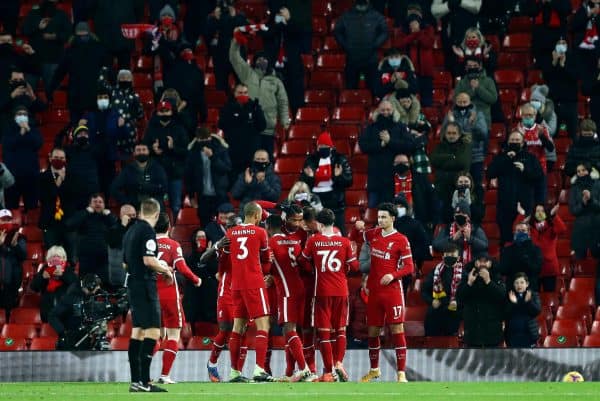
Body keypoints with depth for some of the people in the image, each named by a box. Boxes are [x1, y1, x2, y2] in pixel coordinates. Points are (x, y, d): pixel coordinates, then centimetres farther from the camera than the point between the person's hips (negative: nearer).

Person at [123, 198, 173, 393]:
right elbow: (149, 260, -21)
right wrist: (166, 271, -3)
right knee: (153, 331, -11)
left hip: (132, 285, 9)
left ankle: (135, 381, 12)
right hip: (145, 285, -9)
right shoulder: (148, 231, -12)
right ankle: (144, 382, -18)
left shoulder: (130, 232, 15)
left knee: (137, 331, 12)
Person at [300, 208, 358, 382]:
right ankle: (338, 362, -4)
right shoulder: (344, 242, -2)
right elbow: (354, 266, 4)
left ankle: (328, 372, -2)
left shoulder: (313, 241, -4)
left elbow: (304, 262, 8)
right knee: (340, 329, 15)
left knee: (324, 332, 2)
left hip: (322, 291, -2)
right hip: (341, 290, 2)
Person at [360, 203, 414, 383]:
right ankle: (374, 369, 27)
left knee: (397, 330, -9)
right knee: (372, 331, 10)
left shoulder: (400, 240, -5)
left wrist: (393, 275, -21)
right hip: (374, 291, 5)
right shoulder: (373, 235, 10)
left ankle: (401, 373, -9)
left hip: (392, 290, -5)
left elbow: (409, 267, -5)